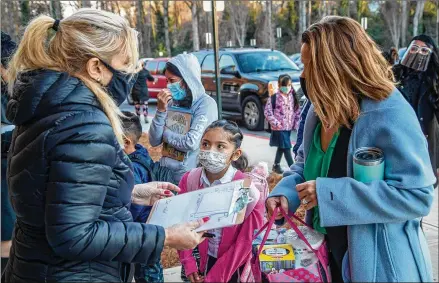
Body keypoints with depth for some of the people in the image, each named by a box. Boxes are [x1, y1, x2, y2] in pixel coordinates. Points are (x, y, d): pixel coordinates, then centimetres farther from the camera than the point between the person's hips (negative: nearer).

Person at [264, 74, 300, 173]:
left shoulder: (293, 97, 6)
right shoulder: (274, 97, -10)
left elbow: (297, 111, 13)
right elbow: (267, 111, -11)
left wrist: (296, 123, 6)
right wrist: (275, 123, -15)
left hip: (289, 127, 6)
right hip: (279, 127, -6)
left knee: (281, 147, 16)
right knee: (286, 148, -7)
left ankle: (276, 165, 30)